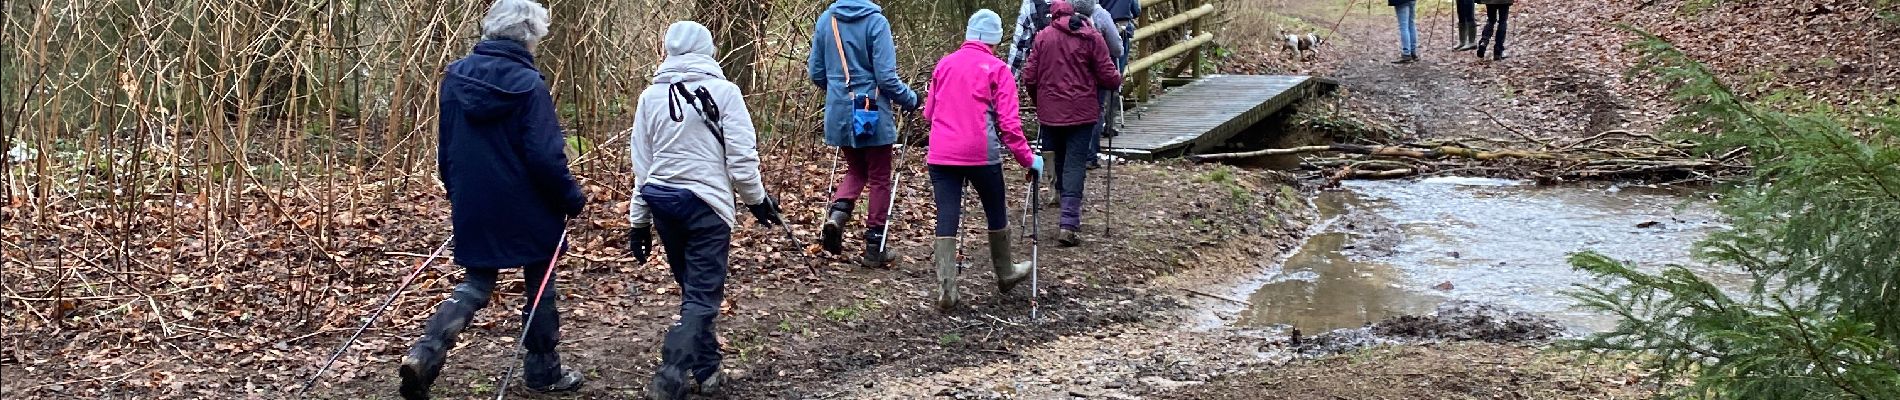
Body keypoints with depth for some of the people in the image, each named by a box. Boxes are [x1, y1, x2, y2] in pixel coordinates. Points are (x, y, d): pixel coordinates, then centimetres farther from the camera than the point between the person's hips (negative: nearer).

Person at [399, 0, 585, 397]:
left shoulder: (456, 76, 2)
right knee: (540, 284, 14)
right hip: (527, 209, -5)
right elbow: (545, 156, -19)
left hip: (472, 207, 5)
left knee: (476, 285, 15)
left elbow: (445, 146, 11)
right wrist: (572, 198, -4)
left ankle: (425, 355, -6)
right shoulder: (528, 84, -17)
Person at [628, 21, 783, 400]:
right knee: (702, 296, -3)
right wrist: (758, 200, 9)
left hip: (662, 199, 5)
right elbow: (742, 157, -7)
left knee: (692, 288, 18)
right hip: (706, 202, -5)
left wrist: (639, 220, 16)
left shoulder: (651, 96, 6)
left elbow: (641, 164, 9)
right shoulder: (723, 91, -6)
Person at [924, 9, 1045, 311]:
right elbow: (1008, 122, -8)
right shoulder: (997, 69, -3)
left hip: (941, 153, 3)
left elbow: (929, 112, 18)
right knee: (996, 213, 17)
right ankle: (1005, 275, 34)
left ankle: (946, 291, -5)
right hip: (981, 153, -3)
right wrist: (1028, 159, -1)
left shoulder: (944, 64, 11)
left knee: (946, 219, 2)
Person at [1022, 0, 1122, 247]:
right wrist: (1119, 81, 17)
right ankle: (1069, 225, -11)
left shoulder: (1043, 36, 2)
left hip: (1049, 113, 2)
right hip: (1081, 113, -2)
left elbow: (1029, 77, 2)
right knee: (1074, 166, -2)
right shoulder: (1091, 38, -4)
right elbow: (1108, 78, -6)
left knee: (1055, 163, 16)